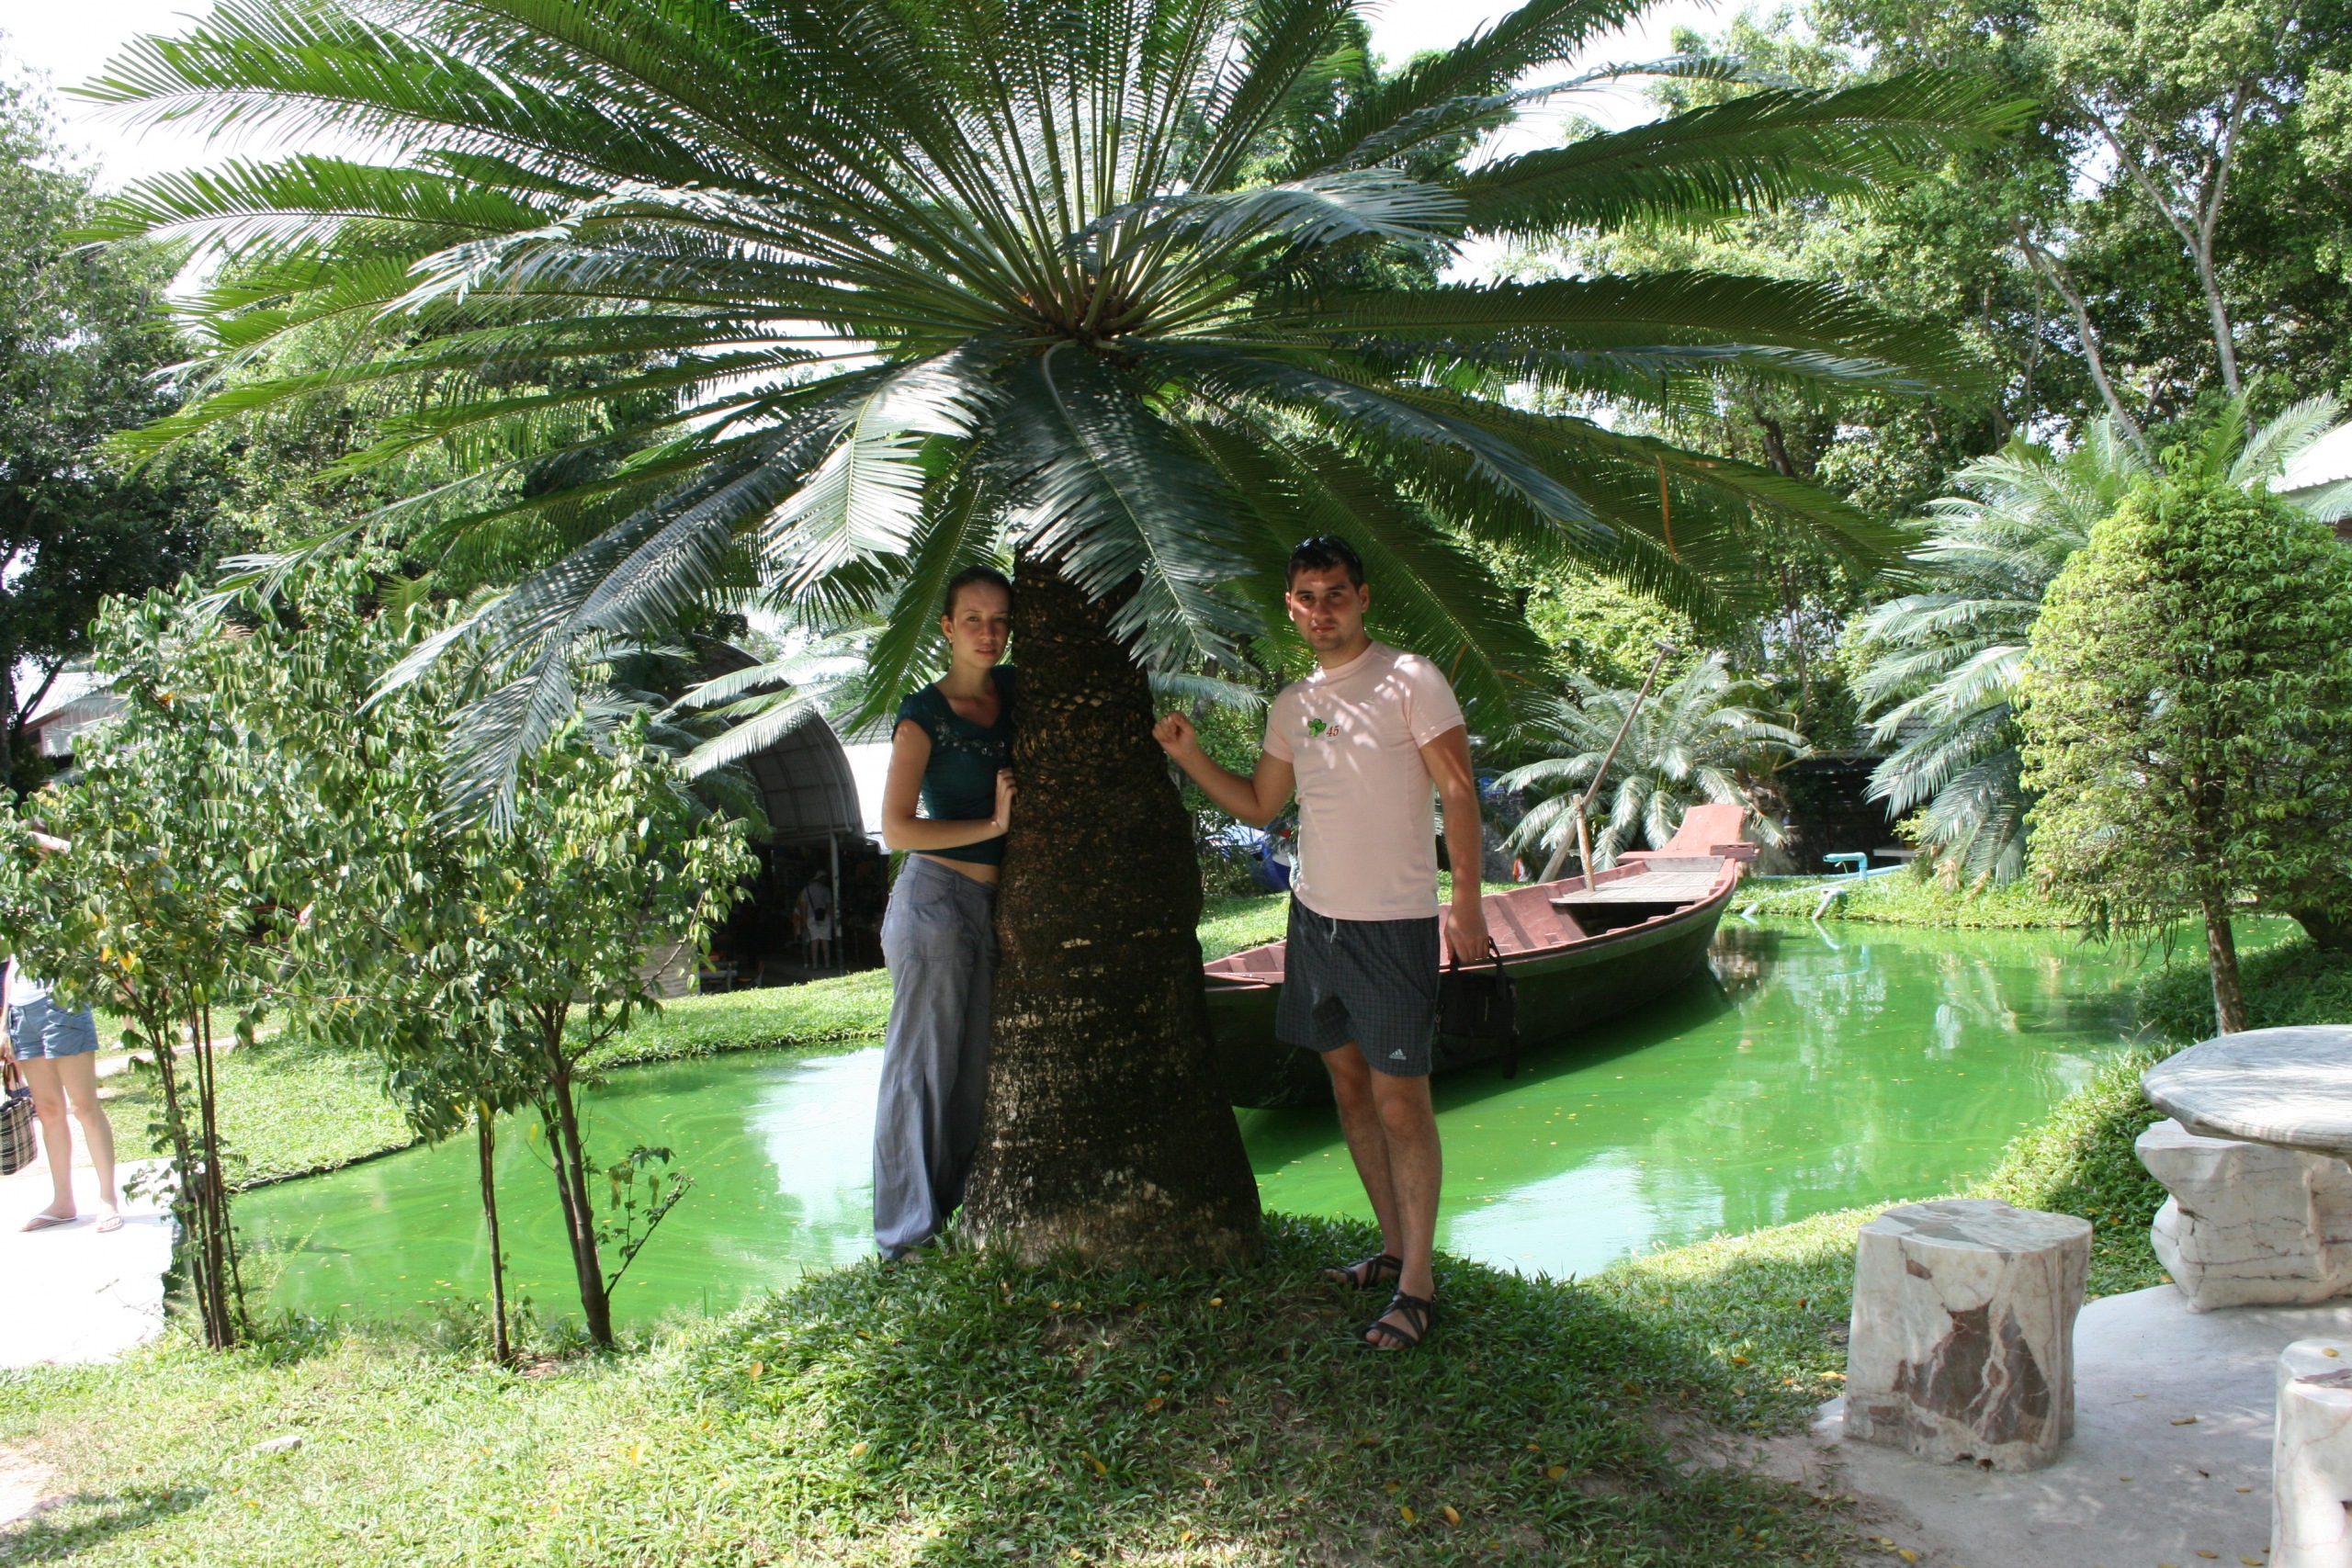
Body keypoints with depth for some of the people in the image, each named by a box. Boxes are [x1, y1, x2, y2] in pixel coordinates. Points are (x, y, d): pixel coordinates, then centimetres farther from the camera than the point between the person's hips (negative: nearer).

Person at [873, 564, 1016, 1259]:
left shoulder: (1014, 691, 7)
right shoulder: (923, 715, -10)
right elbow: (896, 828, -14)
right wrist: (992, 826, -13)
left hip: (996, 901, 6)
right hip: (936, 896, -6)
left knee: (979, 1062, 11)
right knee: (924, 1062, 0)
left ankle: (961, 1209, 23)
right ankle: (909, 1227, 10)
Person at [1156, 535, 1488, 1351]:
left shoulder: (1410, 680, -8)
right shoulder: (1293, 705, 11)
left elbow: (1458, 788, -11)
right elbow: (1259, 804, 20)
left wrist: (1467, 898, -18)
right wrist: (1190, 756, 7)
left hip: (1392, 923, -7)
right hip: (1315, 914, 7)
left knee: (1400, 1102, -5)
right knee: (1349, 1084, 13)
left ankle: (1418, 1283, 3)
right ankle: (1392, 1248, 26)